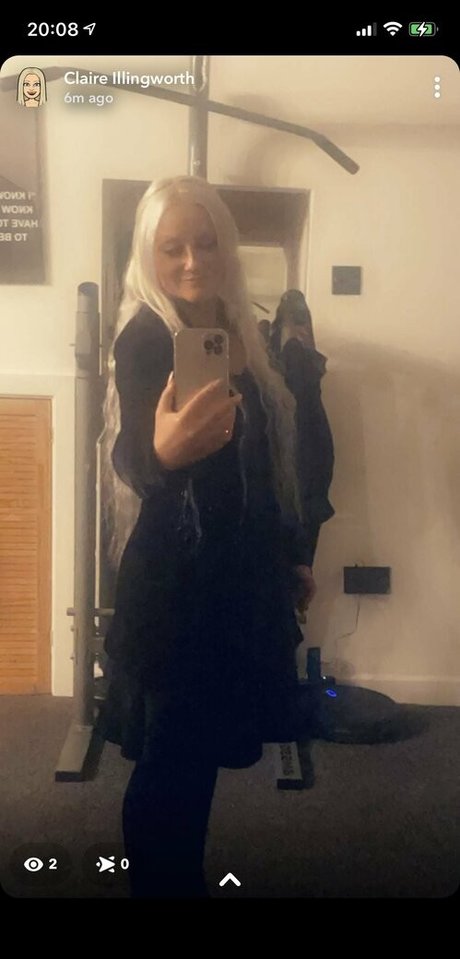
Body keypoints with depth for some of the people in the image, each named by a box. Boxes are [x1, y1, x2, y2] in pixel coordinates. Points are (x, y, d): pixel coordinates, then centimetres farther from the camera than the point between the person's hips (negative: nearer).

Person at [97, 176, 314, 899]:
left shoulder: (239, 332, 8)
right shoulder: (144, 338, -13)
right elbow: (132, 463, -28)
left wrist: (290, 556, 19)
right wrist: (163, 450, -51)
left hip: (242, 569, 7)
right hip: (177, 576, -7)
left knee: (201, 747, 19)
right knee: (173, 761, -2)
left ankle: (181, 876, 40)